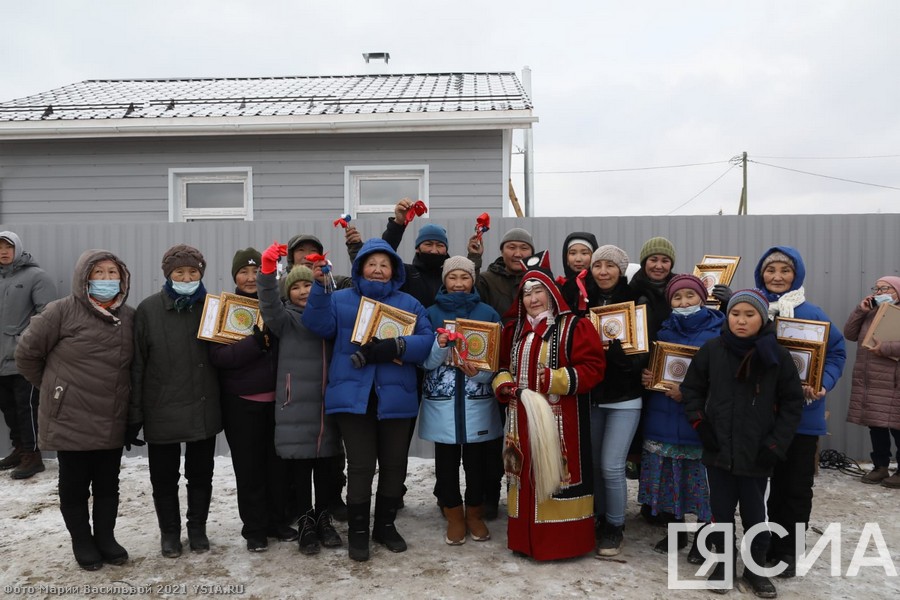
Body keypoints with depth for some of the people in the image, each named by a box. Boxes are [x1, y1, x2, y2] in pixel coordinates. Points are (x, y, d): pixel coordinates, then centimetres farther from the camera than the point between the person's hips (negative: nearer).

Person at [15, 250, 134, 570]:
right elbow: (26, 353, -5)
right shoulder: (62, 311, -12)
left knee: (108, 485, 15)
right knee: (74, 485, 11)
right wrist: (53, 387, 3)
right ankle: (82, 542, 28)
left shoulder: (129, 316, 1)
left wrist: (123, 396, 8)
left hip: (113, 422, 4)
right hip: (71, 420, -3)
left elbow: (136, 364, 13)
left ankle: (105, 538, 32)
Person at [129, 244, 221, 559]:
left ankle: (198, 527, 32)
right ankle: (169, 532, 30)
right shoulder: (149, 309, -6)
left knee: (201, 474, 14)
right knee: (164, 477, 12)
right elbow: (136, 364, -6)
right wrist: (134, 413, -7)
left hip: (204, 410, 2)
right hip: (162, 411, -2)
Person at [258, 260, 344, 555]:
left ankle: (323, 518, 26)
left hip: (327, 403, 3)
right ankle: (306, 522, 19)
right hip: (295, 406, -3)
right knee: (300, 465, 3)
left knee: (327, 463, 10)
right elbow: (269, 305, -19)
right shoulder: (285, 318, 3)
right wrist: (267, 272, -34)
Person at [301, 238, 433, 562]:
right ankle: (358, 530, 16)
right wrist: (320, 288, -20)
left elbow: (427, 340, -1)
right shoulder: (341, 299, 11)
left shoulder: (409, 303, 11)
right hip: (354, 395, -2)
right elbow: (318, 325, -7)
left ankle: (386, 525, 29)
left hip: (395, 396, 2)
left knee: (394, 464, 10)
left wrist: (395, 347, -18)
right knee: (360, 465, -2)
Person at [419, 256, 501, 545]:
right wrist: (440, 345, -22)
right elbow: (426, 361, -2)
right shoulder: (432, 313, 3)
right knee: (447, 461, 7)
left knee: (476, 460, 8)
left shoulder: (488, 313, 3)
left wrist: (479, 372, -18)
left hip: (477, 400, 0)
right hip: (442, 401, 0)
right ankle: (454, 516, 24)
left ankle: (474, 514, 27)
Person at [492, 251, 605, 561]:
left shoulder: (574, 327, -5)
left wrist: (556, 379, -21)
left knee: (557, 471, -3)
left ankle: (564, 540, 10)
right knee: (525, 471, 11)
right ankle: (526, 537, 23)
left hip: (560, 420, -6)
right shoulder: (514, 330, 14)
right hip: (522, 417, 6)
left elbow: (592, 368, -11)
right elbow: (502, 365, 20)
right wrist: (504, 385, -2)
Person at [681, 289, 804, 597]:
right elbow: (691, 389, 7)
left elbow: (792, 403, 1)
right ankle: (723, 562, 31)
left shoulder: (777, 356, -5)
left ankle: (755, 568, 30)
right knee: (721, 510, 12)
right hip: (719, 450, 1)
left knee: (754, 513, 10)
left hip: (757, 453, -1)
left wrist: (776, 443, -5)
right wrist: (699, 423, -3)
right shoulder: (711, 350, -4)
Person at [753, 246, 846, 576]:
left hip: (801, 413, -1)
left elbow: (837, 353, 2)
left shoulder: (812, 314, -5)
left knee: (796, 485, 8)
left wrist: (823, 384, -14)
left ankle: (786, 550, 25)